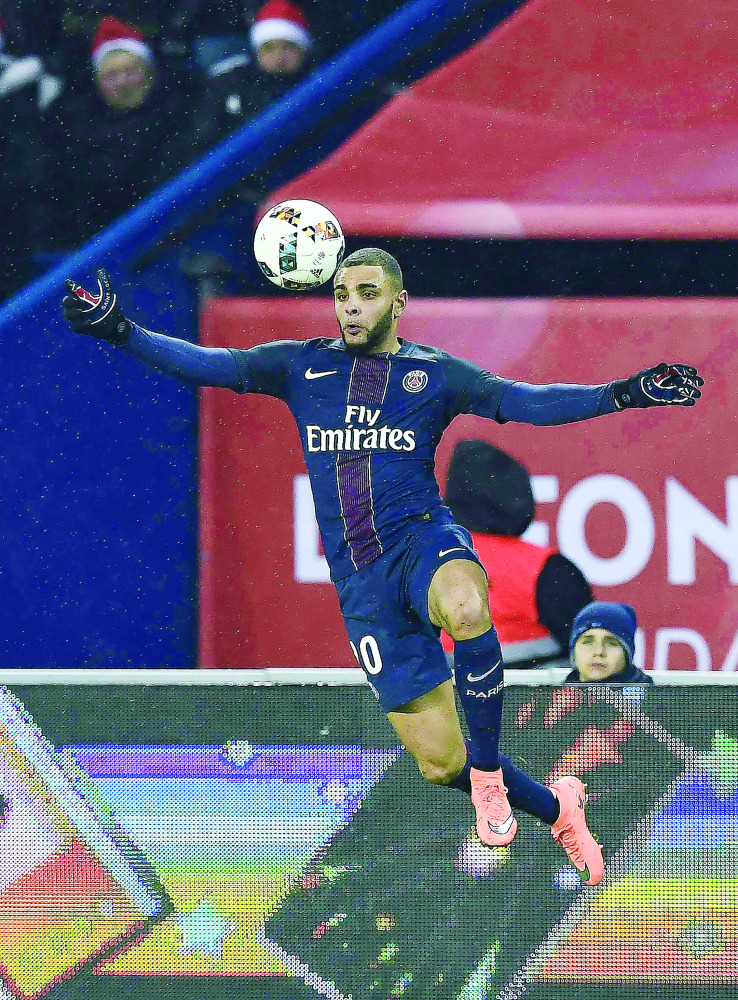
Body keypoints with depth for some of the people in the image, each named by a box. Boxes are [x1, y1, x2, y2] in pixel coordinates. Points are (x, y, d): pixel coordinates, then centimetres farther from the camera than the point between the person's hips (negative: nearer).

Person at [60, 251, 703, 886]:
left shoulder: (433, 373, 6)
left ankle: (489, 775, -22)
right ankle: (555, 808, 26)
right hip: (361, 581, 2)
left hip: (422, 537, -2)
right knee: (439, 762, -1)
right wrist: (121, 331, -9)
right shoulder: (303, 366, 10)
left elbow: (527, 402, -2)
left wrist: (622, 394, -14)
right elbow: (209, 366, 4)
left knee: (467, 606, -42)